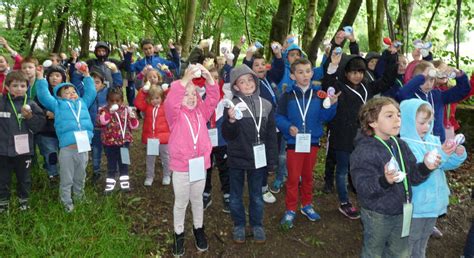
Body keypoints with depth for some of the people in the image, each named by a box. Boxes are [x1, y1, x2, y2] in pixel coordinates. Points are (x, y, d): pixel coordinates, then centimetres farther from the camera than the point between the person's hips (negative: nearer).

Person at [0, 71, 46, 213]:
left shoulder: (31, 104, -4)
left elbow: (40, 124, -6)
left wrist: (29, 117, -21)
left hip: (23, 149, 0)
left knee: (24, 178, 15)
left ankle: (24, 200, 33)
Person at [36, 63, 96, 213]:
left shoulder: (83, 103, 20)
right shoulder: (58, 105, 13)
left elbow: (91, 92, 27)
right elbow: (44, 96, 7)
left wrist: (87, 76, 28)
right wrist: (41, 79, 7)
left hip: (83, 147, 3)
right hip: (67, 149, -3)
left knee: (80, 177, 19)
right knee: (66, 179, 7)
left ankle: (79, 197, 37)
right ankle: (66, 202, 21)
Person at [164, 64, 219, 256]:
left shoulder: (201, 111, 5)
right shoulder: (175, 114, -8)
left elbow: (213, 98, -8)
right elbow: (171, 101, -29)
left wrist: (208, 78, -24)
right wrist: (186, 79, -39)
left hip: (200, 164, 3)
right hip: (181, 166, -3)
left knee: (197, 199, 21)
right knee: (181, 202, 13)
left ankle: (198, 229, 39)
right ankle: (179, 234, 30)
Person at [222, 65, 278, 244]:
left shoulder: (266, 105, 0)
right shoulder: (232, 105, -9)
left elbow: (271, 135, 4)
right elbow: (227, 136, -12)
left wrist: (272, 160, 3)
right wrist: (231, 121, -31)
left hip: (258, 158, 2)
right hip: (236, 158, -2)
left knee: (256, 195, 16)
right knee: (236, 195, 14)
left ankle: (257, 225, 33)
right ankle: (239, 225, 32)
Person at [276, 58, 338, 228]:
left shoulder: (318, 94, 1)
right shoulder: (288, 95, -5)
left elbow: (324, 117, -5)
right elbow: (279, 117, -7)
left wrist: (331, 105, -21)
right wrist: (288, 127, -24)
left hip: (313, 141, 3)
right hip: (294, 142, -2)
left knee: (308, 175, 17)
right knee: (293, 178, 4)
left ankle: (307, 205, 33)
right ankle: (290, 210, 17)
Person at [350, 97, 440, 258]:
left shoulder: (401, 145, 2)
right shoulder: (364, 151, -22)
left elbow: (412, 177, 4)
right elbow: (363, 188, -28)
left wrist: (425, 167, -15)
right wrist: (385, 181, -44)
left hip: (402, 212, 7)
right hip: (377, 215, -7)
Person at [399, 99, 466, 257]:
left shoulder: (433, 140, 2)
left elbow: (446, 165, 7)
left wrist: (458, 155, -13)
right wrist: (440, 154, -38)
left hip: (433, 203, 8)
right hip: (415, 206, -7)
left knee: (422, 244, 28)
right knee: (407, 245, 12)